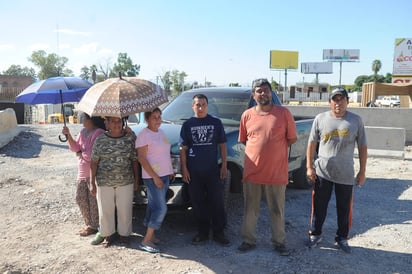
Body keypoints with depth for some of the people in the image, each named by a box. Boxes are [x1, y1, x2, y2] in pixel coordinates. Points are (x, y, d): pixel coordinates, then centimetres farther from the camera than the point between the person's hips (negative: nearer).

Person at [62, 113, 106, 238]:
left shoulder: (99, 133, -19)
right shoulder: (83, 131, 10)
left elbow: (91, 154, -23)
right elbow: (75, 148, 7)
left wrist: (80, 153, -5)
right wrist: (68, 135, -6)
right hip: (82, 173, 9)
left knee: (93, 201, 2)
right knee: (80, 198, 15)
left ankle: (94, 226, 18)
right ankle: (89, 224, 30)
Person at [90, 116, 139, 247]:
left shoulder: (129, 139, 1)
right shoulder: (100, 140, -2)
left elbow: (134, 160, 5)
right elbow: (94, 163, 0)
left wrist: (136, 180, 5)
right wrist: (92, 183, -2)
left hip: (126, 182, 1)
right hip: (104, 182, 0)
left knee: (125, 210, 7)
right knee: (105, 210, 7)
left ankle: (124, 233, 27)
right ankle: (109, 234, 27)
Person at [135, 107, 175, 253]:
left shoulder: (160, 132, 13)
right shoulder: (144, 135, -13)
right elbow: (141, 158, -16)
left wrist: (170, 171, 16)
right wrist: (155, 177, -20)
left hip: (165, 175, 8)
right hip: (152, 177, -8)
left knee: (153, 206, 13)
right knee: (161, 208, -10)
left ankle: (150, 234, 22)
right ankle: (146, 241, -3)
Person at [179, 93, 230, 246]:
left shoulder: (216, 123, 4)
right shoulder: (187, 125, 4)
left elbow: (222, 145, 7)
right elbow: (183, 148, 4)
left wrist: (224, 165, 1)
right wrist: (184, 169, -2)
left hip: (213, 170, 0)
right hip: (194, 171, 1)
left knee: (217, 202, 3)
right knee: (198, 203, 7)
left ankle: (219, 233, 14)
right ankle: (202, 233, 21)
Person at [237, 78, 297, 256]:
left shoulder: (283, 113, -5)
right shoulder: (247, 115, 2)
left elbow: (292, 139, 2)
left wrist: (274, 148, 1)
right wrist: (260, 148, 4)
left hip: (277, 172, -2)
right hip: (252, 171, 2)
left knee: (277, 210, 12)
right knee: (250, 209, 13)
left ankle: (279, 242, 28)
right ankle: (248, 240, 29)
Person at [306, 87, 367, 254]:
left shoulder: (356, 120, 2)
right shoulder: (320, 119, 1)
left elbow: (362, 147, 4)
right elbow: (312, 144, 4)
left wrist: (362, 171, 2)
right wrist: (309, 167, -2)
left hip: (346, 174, 0)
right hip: (322, 172, 0)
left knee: (344, 208, 11)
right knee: (319, 206, 9)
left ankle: (342, 238, 28)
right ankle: (315, 235, 26)